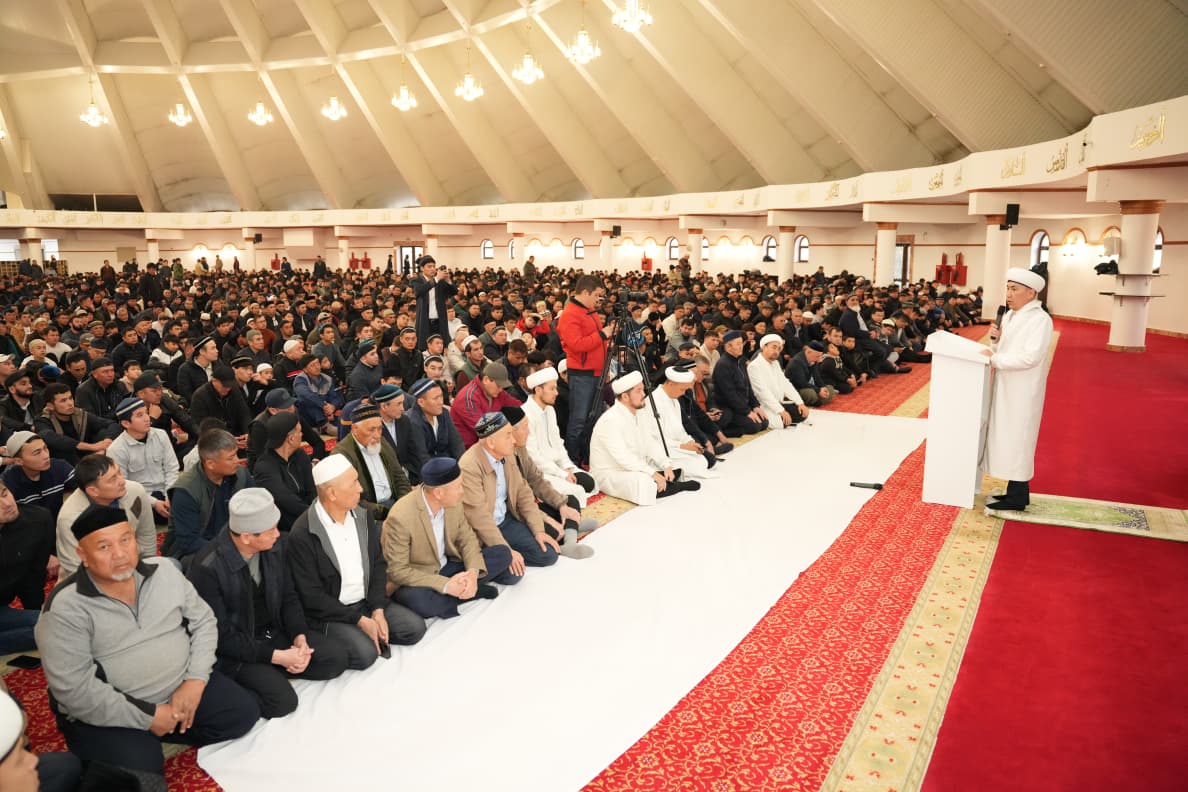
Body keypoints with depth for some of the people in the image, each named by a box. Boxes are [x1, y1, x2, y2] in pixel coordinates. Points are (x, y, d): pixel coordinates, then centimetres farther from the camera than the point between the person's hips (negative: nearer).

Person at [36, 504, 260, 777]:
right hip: (109, 713, -4)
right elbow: (75, 690, -21)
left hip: (182, 687, 5)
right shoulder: (65, 609, -17)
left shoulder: (163, 571, -2)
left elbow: (203, 621, 4)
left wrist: (195, 680, -11)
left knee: (243, 712, -5)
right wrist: (147, 717, -21)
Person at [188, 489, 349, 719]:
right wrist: (277, 657, -23)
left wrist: (300, 637, -12)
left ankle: (269, 673, 0)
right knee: (282, 699, -25)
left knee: (337, 657, -7)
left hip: (275, 631, 6)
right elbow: (221, 637, -20)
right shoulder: (208, 568, -25)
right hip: (233, 650, -6)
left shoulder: (275, 545, -7)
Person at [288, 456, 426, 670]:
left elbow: (378, 564, 6)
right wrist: (360, 620, -18)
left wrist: (378, 610, -8)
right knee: (365, 653, -27)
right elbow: (312, 596, -17)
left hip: (367, 602, 6)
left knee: (414, 627, -9)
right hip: (329, 614, -6)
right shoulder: (302, 535, -19)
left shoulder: (362, 516, 1)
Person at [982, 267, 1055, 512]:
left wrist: (994, 359, -18)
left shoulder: (1040, 319, -14)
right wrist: (995, 339, -2)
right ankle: (1016, 491, 23)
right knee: (1007, 439, 13)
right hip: (1005, 388, 8)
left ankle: (1017, 497, 8)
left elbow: (1031, 357, -23)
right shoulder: (1009, 315, 11)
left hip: (1022, 391, -8)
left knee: (1015, 440, -2)